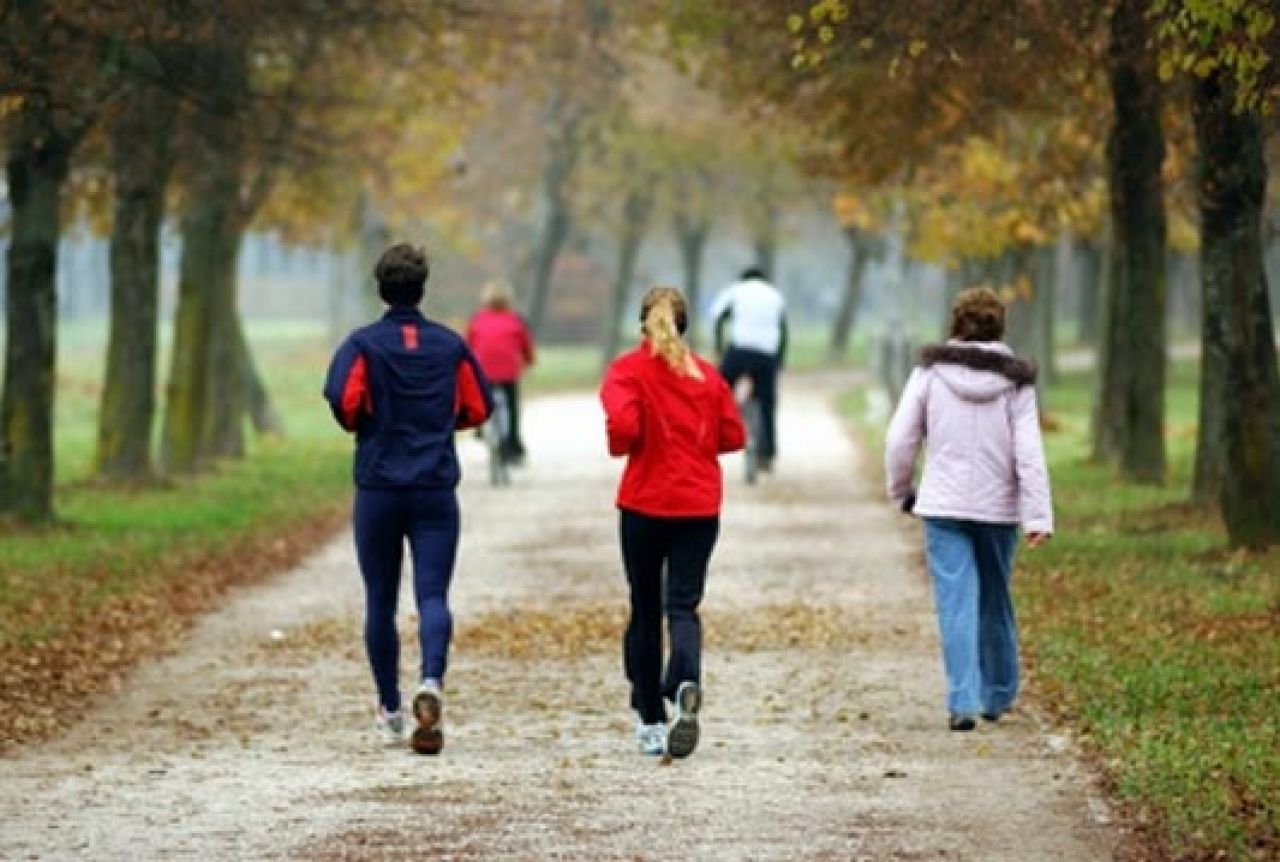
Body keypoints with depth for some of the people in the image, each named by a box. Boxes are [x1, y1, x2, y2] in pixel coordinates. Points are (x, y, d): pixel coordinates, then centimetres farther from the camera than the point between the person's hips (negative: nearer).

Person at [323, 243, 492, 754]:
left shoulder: (364, 344, -3)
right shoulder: (450, 345, 5)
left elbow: (343, 400, -16)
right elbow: (478, 407, 9)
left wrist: (361, 425, 4)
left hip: (378, 489, -1)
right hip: (436, 490, 1)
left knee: (381, 601, 10)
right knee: (433, 596, -4)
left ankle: (390, 712, 15)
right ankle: (432, 682, -31)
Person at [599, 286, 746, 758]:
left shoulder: (628, 370, -5)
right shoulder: (706, 373, 5)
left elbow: (622, 424, -20)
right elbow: (733, 435, 5)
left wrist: (620, 447, 1)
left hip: (644, 504, -2)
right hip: (700, 506, 2)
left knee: (645, 608, 11)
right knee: (683, 606, -1)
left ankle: (650, 721, 14)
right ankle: (686, 685, -32)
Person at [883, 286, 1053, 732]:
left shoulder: (931, 373, -4)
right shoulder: (1014, 381, -3)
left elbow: (900, 439, -2)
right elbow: (1029, 452, -8)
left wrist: (900, 491, 13)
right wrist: (1038, 516, -9)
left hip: (944, 506, -1)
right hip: (999, 507, 1)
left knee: (956, 603, -4)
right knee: (995, 602, 17)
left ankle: (964, 699, -15)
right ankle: (998, 695, 27)